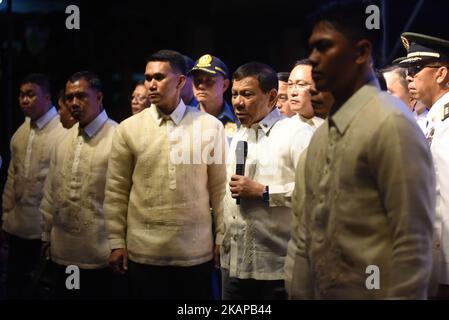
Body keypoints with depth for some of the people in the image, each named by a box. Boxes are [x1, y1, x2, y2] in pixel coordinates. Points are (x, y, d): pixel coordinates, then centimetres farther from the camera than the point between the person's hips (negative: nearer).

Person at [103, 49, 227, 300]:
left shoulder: (210, 127, -1)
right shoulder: (128, 129, 1)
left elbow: (220, 187, 3)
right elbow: (116, 191, 4)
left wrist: (222, 238, 3)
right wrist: (117, 242, 2)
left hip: (196, 251, 0)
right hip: (144, 252, 1)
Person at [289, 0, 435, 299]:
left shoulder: (392, 124, -15)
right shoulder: (322, 133, 8)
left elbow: (413, 243, -17)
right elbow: (307, 230, 12)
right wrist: (299, 292, 10)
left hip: (371, 293, -7)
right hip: (320, 291, 7)